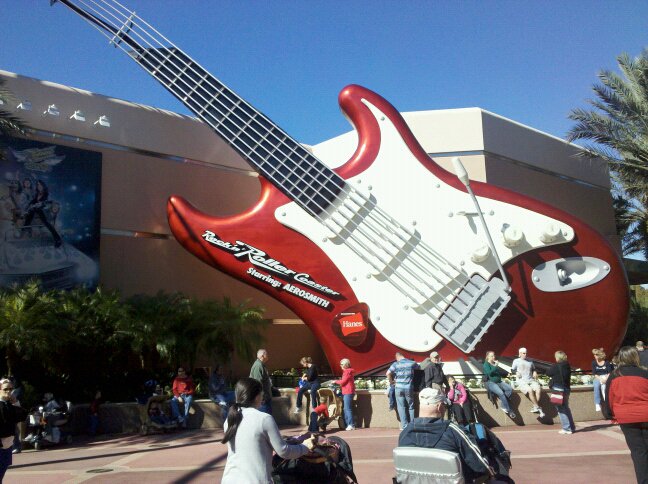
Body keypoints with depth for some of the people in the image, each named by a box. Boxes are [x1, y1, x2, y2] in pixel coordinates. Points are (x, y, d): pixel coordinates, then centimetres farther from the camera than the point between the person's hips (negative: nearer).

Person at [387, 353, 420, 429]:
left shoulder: (396, 364, -1)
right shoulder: (412, 363, 2)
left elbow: (388, 373, -8)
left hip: (399, 388, -1)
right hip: (409, 388, 1)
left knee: (401, 407, 6)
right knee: (411, 407, 12)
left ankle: (404, 425, 4)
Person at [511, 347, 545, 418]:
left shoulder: (530, 361, 23)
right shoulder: (516, 361, 12)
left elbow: (534, 369, 33)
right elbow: (512, 370, 10)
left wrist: (535, 372, 10)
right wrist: (516, 372, -11)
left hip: (531, 380, 4)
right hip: (522, 381, -4)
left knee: (539, 389, -28)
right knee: (530, 390, -33)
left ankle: (535, 407, -23)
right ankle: (538, 408, -25)